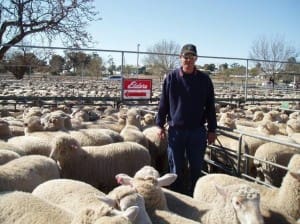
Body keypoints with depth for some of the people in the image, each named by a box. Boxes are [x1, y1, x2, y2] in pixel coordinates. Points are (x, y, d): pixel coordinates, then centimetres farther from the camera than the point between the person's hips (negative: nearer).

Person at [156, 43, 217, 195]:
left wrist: (211, 129, 4)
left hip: (198, 131, 0)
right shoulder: (171, 78, 1)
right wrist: (160, 125, 2)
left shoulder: (204, 80, 2)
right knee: (176, 169, 10)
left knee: (196, 168, 10)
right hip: (176, 130, 0)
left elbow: (210, 107, 6)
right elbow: (163, 103, 5)